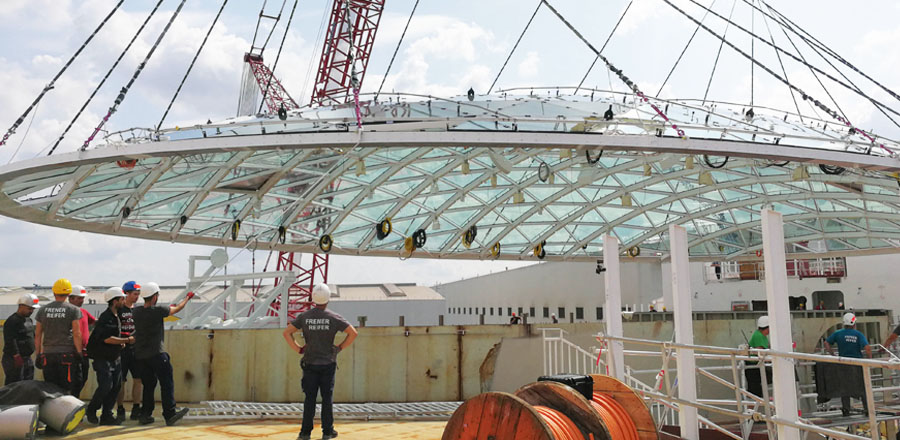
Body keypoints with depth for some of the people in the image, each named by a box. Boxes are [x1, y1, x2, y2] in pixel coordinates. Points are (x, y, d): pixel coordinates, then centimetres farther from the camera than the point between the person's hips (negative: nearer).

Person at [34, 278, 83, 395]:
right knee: (67, 389, -1)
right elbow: (76, 334, -7)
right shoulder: (73, 310, -2)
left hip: (47, 354, 3)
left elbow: (38, 334, 11)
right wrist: (79, 353, -2)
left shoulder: (42, 310, 9)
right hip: (67, 353, -3)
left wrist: (38, 354, 17)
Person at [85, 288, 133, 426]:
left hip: (114, 358, 9)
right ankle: (91, 410, 10)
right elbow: (107, 338, -23)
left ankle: (107, 416, 12)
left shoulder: (116, 317, 14)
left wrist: (120, 342, 9)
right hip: (102, 358, -9)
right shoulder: (105, 317, -16)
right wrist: (127, 340, -18)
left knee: (116, 386, 5)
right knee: (106, 386, -12)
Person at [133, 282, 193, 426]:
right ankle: (169, 414, -1)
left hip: (140, 354, 6)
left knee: (148, 384, 15)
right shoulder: (158, 311, -13)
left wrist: (168, 308, 33)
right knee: (167, 383, 0)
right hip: (156, 353, -6)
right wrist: (188, 297, 20)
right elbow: (177, 309, 3)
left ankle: (145, 415, 15)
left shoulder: (137, 311, 3)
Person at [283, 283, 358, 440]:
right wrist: (340, 347, 1)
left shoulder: (304, 316, -1)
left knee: (309, 398, 5)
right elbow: (353, 333, -9)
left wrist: (298, 349, 4)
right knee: (327, 398, 5)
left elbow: (286, 333, -1)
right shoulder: (334, 317, -6)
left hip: (310, 363, 2)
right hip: (328, 363, -2)